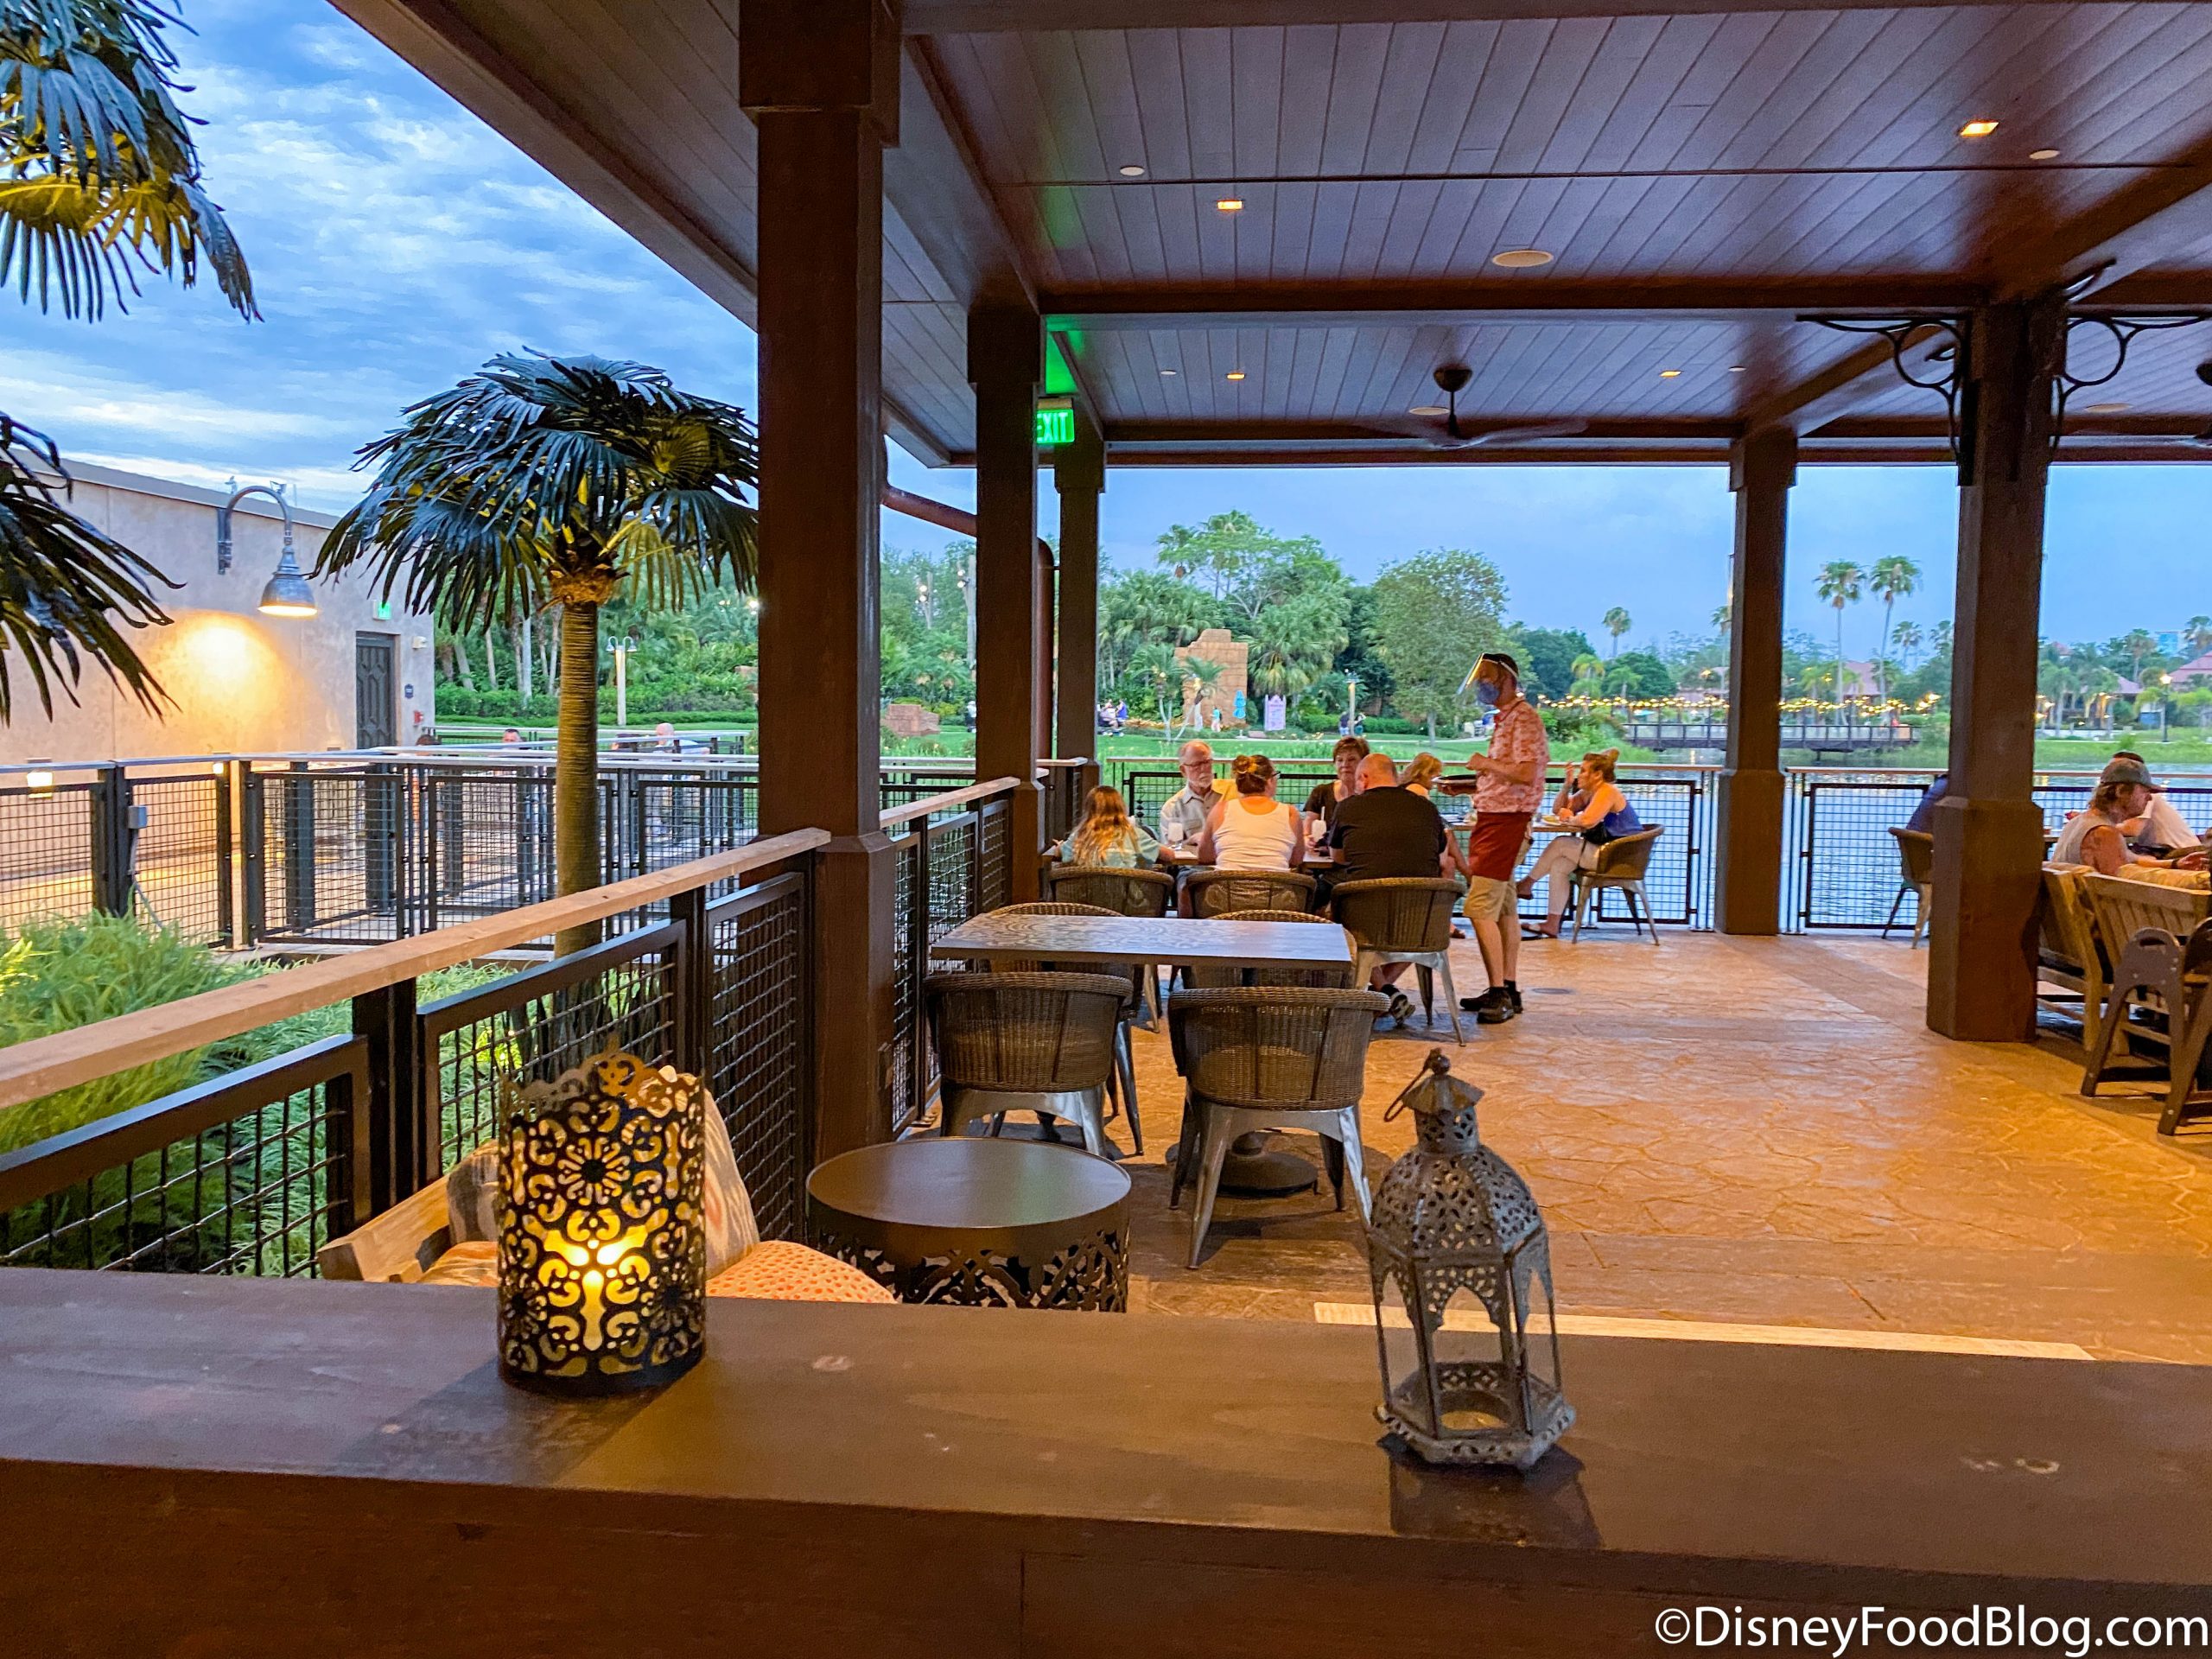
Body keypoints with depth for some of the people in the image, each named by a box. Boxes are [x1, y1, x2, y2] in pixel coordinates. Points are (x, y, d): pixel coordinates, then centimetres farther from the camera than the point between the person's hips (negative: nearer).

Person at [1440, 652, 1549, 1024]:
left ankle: (1499, 993, -14)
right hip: (1493, 816, 11)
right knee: (1502, 908, 12)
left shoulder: (1524, 718, -13)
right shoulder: (1504, 719, 18)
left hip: (1506, 819, -11)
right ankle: (1507, 990, 17)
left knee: (1480, 906, -15)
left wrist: (1485, 764, -13)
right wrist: (1471, 787, 12)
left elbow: (1527, 774, -24)